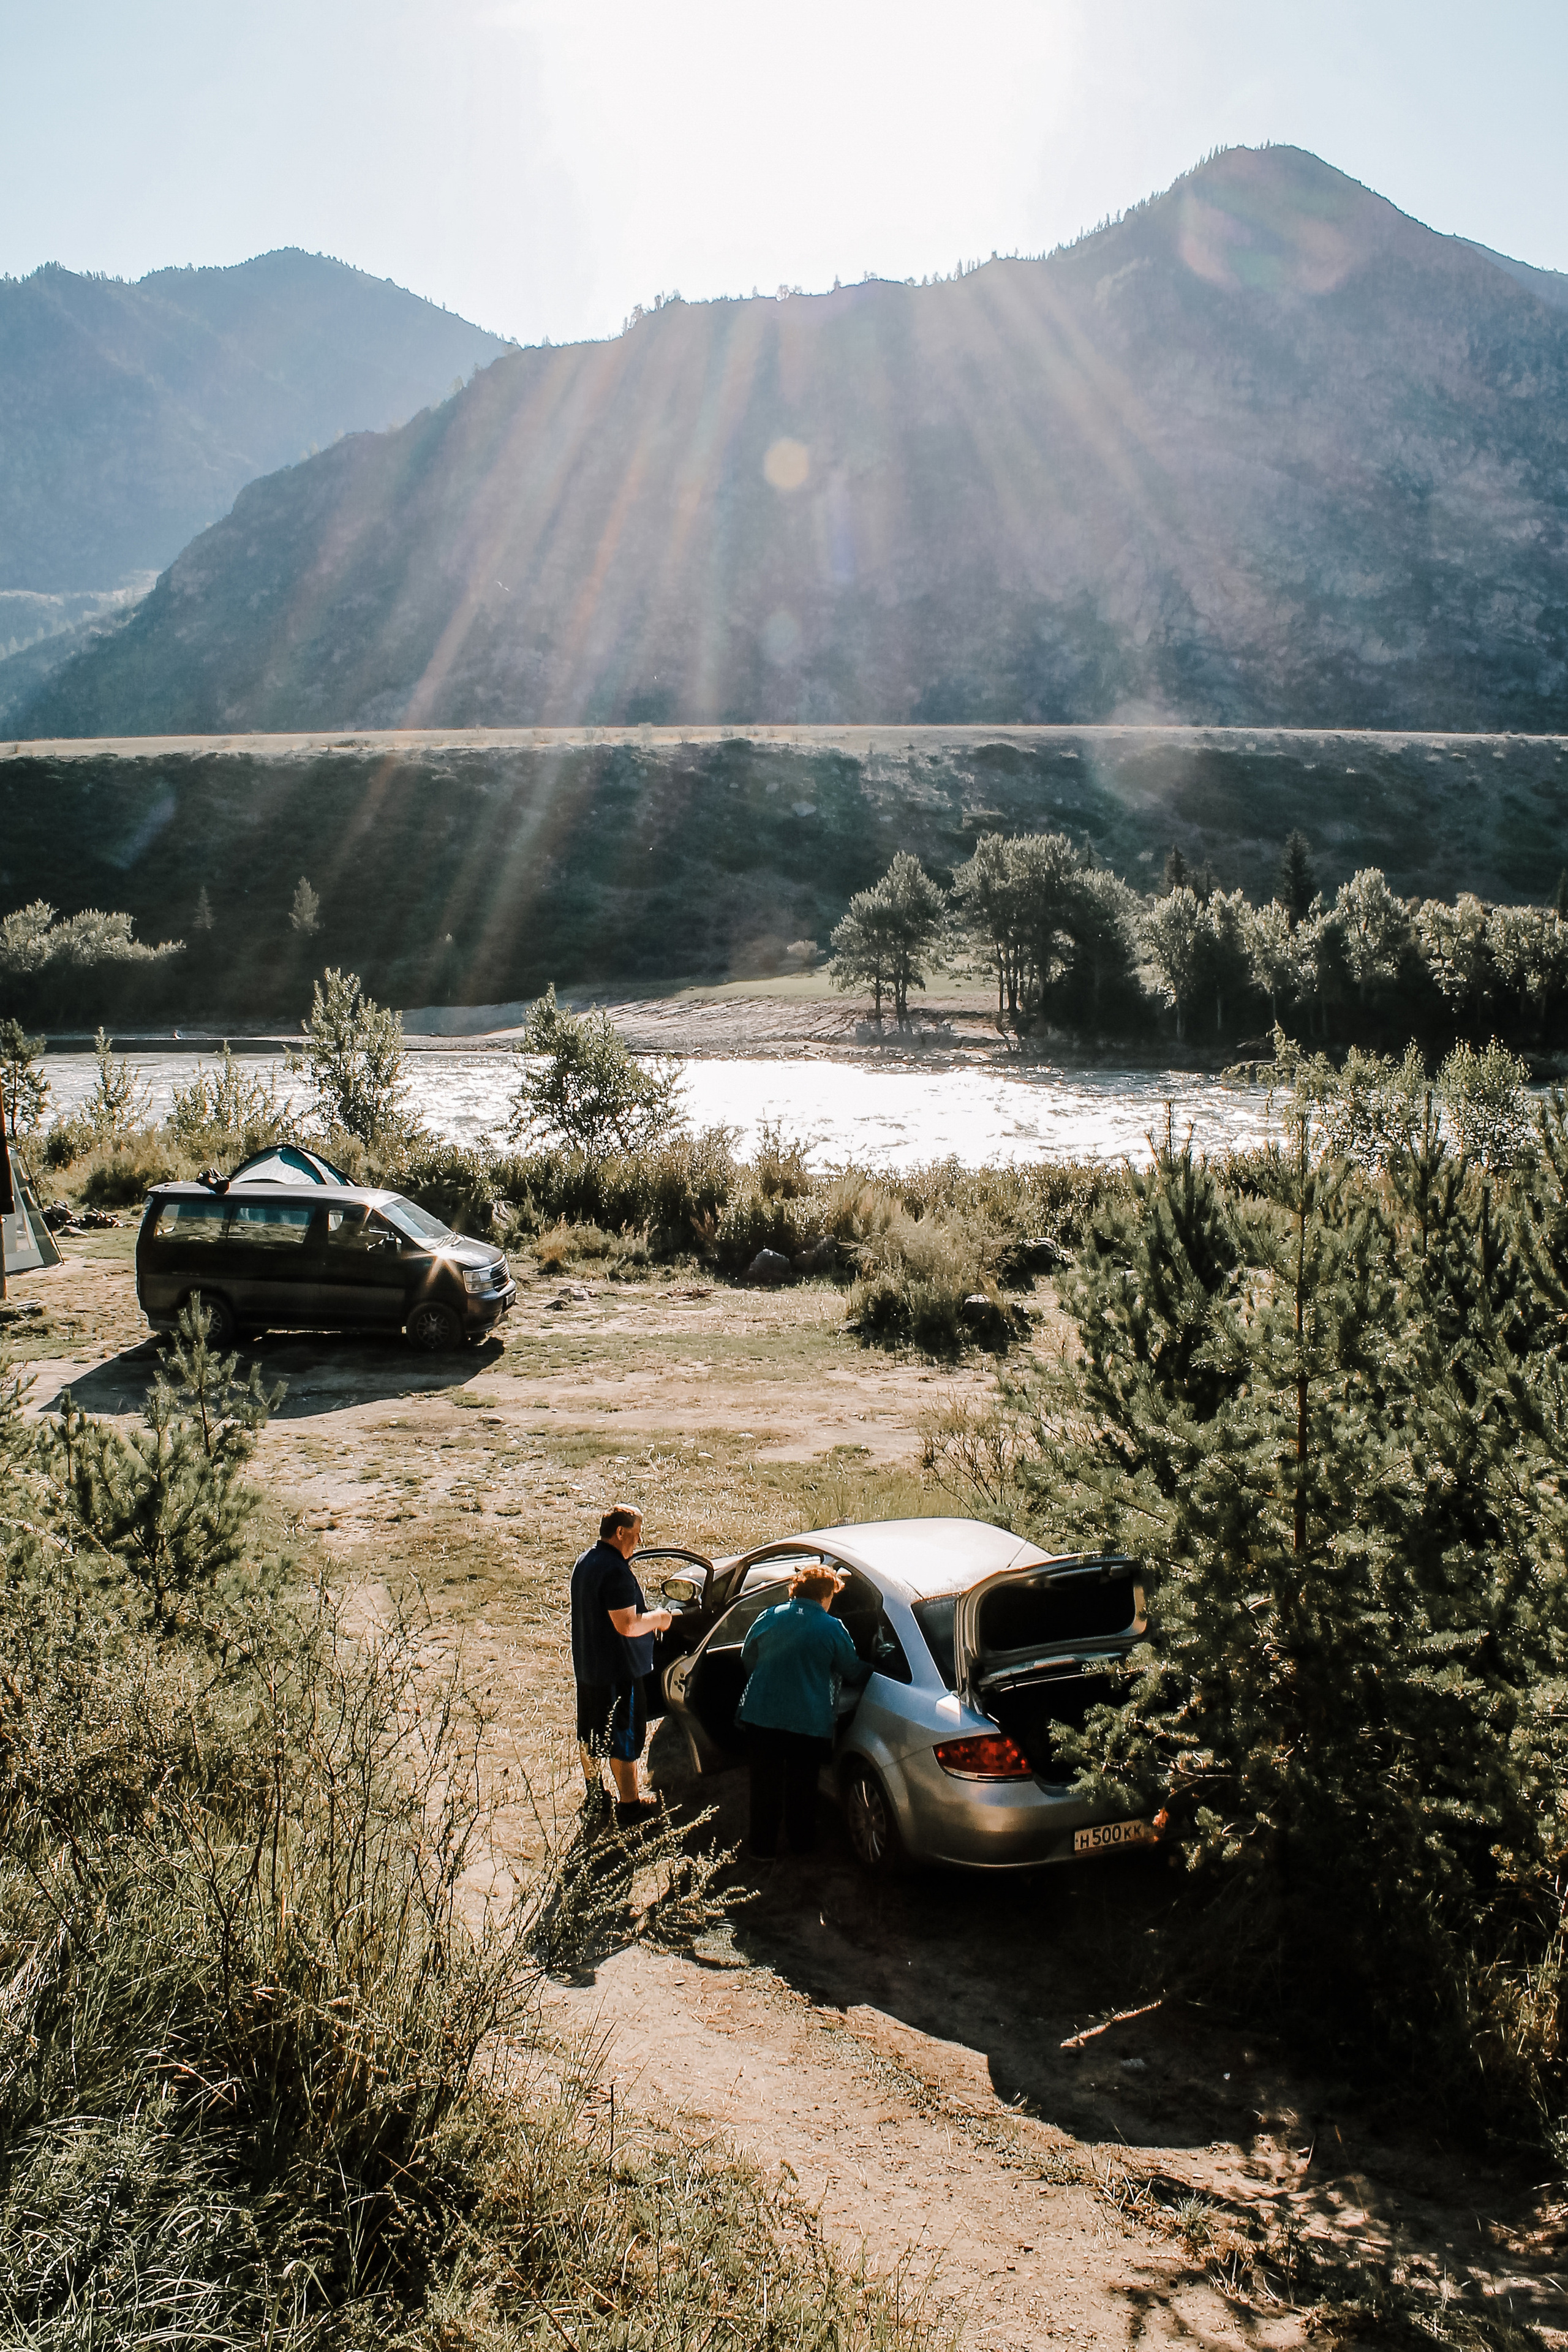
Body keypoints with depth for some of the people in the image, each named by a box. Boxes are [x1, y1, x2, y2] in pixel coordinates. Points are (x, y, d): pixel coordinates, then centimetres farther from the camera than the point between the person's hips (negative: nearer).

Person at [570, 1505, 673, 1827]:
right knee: (625, 1739, 3)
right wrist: (658, 1618, -11)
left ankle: (594, 1789, 38)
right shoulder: (615, 1571, -26)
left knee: (591, 1731, 22)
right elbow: (627, 1625, -29)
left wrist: (647, 1616, 11)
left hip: (587, 1665, 10)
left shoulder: (585, 1561, 6)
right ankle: (629, 1804, 13)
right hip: (618, 1670, -10)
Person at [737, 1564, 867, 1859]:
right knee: (802, 1785, 16)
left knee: (765, 1782, 14)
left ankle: (763, 1845, 22)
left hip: (761, 1715, 2)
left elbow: (747, 1659, 13)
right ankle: (801, 1842, 30)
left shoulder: (769, 1617, 0)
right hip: (809, 1721, -1)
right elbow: (853, 1672, 4)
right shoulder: (832, 1629, -8)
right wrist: (870, 1669, 26)